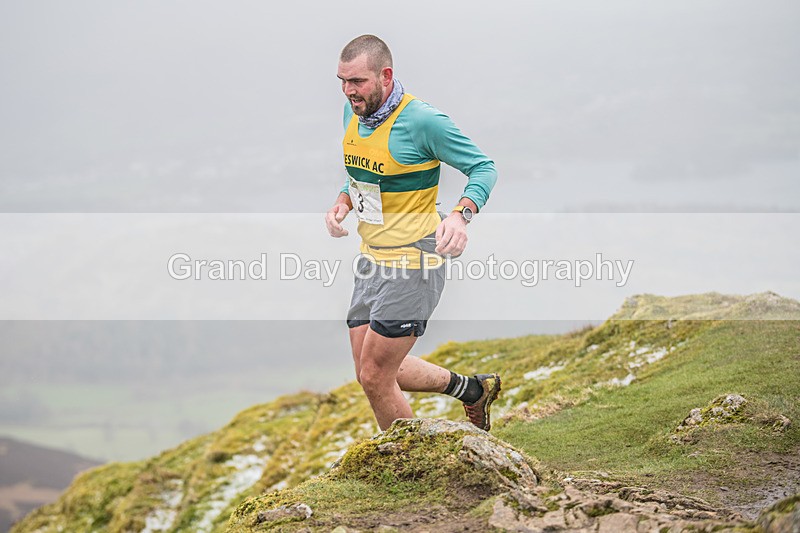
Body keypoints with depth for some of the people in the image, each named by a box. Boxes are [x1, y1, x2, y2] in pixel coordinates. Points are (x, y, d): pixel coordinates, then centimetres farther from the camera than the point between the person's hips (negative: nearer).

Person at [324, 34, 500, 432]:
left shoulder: (424, 122, -19)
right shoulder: (354, 112, 4)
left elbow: (484, 168, -11)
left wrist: (461, 215, -30)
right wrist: (343, 202, -1)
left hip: (413, 264, -9)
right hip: (373, 260, 9)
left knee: (374, 377, -5)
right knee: (371, 372, 14)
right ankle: (472, 389, 32)